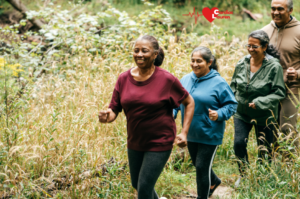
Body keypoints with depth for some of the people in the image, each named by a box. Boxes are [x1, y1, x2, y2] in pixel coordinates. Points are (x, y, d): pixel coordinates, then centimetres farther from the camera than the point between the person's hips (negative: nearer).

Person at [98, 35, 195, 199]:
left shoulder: (166, 79, -14)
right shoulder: (124, 79, -5)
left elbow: (189, 103, -2)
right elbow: (114, 110, -3)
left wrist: (184, 133, -9)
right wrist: (107, 116, -26)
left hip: (159, 143, -5)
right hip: (135, 142, 5)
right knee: (136, 184, 21)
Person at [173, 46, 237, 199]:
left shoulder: (219, 83, -14)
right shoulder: (186, 80, 0)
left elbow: (231, 105, -9)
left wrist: (219, 114, -27)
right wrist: (172, 113, -7)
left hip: (209, 135, -6)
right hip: (191, 133, 6)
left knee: (202, 167, 0)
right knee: (197, 163, 23)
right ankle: (214, 181, 52)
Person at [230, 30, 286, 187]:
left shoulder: (274, 66, -17)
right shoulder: (242, 63, -3)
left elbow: (279, 93, -16)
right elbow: (233, 85, 13)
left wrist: (260, 102, -25)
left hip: (264, 116, -3)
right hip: (242, 114, 3)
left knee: (264, 149, 9)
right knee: (239, 143, -3)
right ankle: (244, 174, 20)